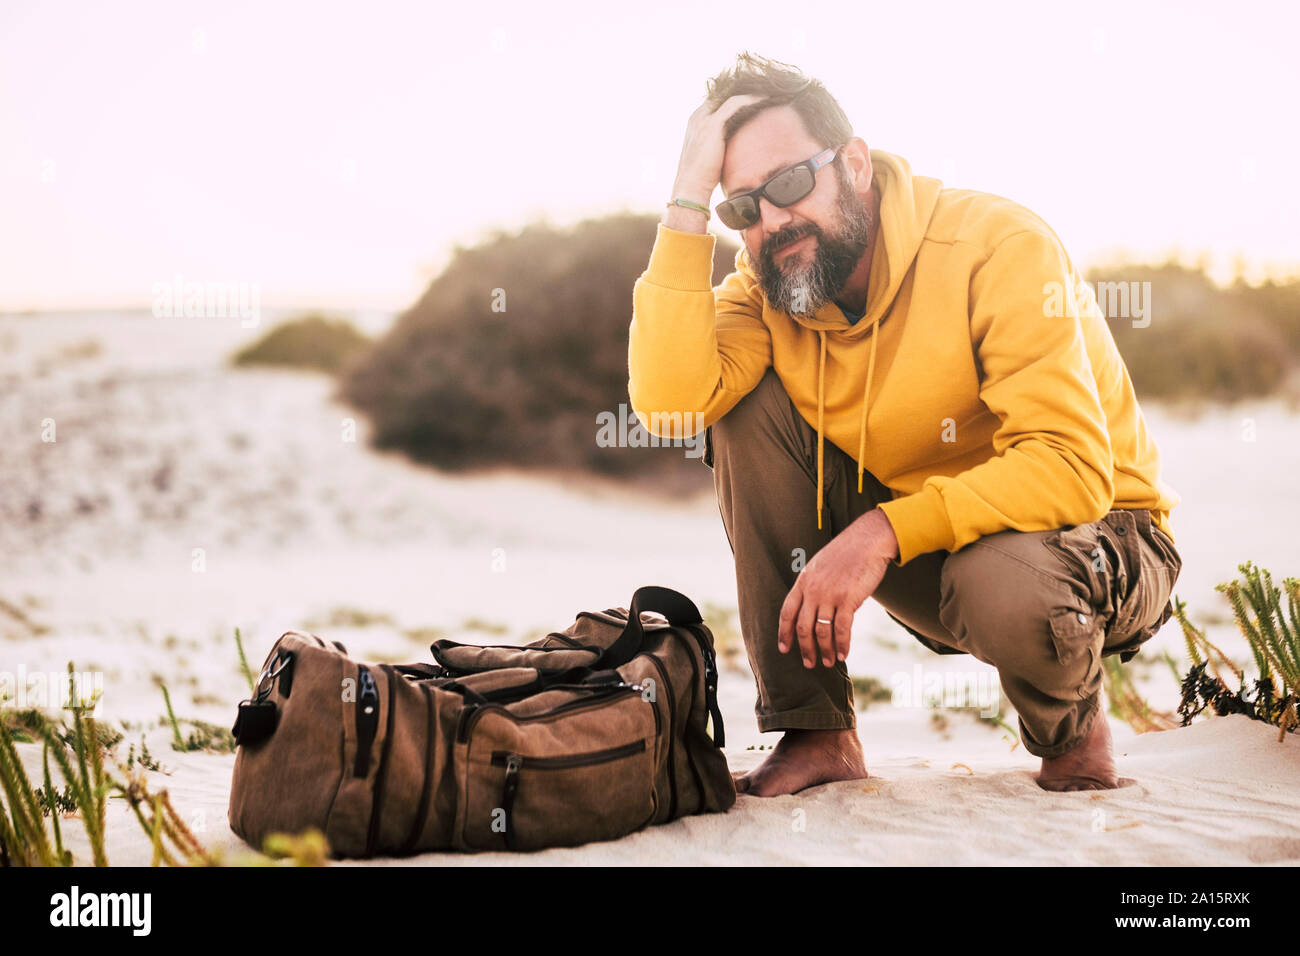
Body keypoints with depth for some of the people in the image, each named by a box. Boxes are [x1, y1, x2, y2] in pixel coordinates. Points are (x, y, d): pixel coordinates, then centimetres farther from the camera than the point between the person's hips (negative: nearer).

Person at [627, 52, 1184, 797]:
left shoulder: (998, 245, -23)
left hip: (1102, 537, -5)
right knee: (749, 405, -13)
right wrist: (689, 203, -26)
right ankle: (815, 732, -7)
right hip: (919, 558, 5)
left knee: (1002, 581, -41)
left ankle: (1073, 727, -1)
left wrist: (884, 531, -39)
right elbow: (671, 403, -26)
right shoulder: (766, 288, -6)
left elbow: (1072, 468, -31)